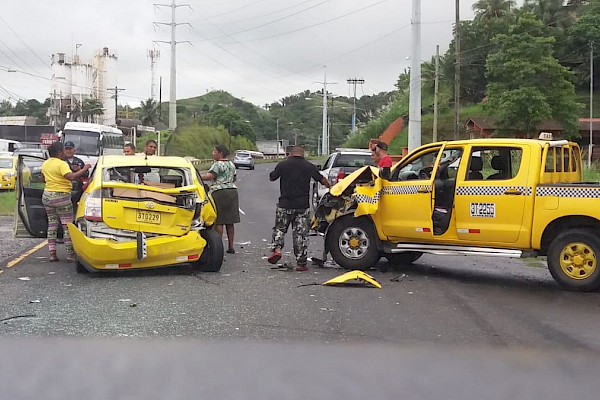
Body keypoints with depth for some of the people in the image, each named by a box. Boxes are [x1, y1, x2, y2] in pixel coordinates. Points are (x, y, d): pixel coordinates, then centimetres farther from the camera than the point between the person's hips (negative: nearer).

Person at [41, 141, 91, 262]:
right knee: (67, 226, -1)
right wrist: (84, 169, -21)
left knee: (52, 225, 12)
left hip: (47, 196, 8)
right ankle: (70, 254, -1)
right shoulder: (62, 164, -15)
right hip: (61, 197, -8)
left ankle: (52, 253, 11)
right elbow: (71, 177, -29)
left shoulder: (45, 164, 11)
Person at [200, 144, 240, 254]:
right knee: (230, 222, 10)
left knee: (218, 221, -4)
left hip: (219, 192, -8)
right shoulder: (231, 165, 15)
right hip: (232, 191, 8)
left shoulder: (218, 165, -10)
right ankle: (230, 247, 12)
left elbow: (209, 176, -23)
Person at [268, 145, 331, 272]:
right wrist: (329, 186, 32)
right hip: (302, 206, 0)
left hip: (284, 205, 0)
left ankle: (277, 249, -8)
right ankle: (301, 263, 5)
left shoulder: (282, 165, -3)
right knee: (301, 233, 5)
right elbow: (321, 179, 12)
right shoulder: (309, 166, 0)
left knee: (279, 228, 16)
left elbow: (272, 177, 11)